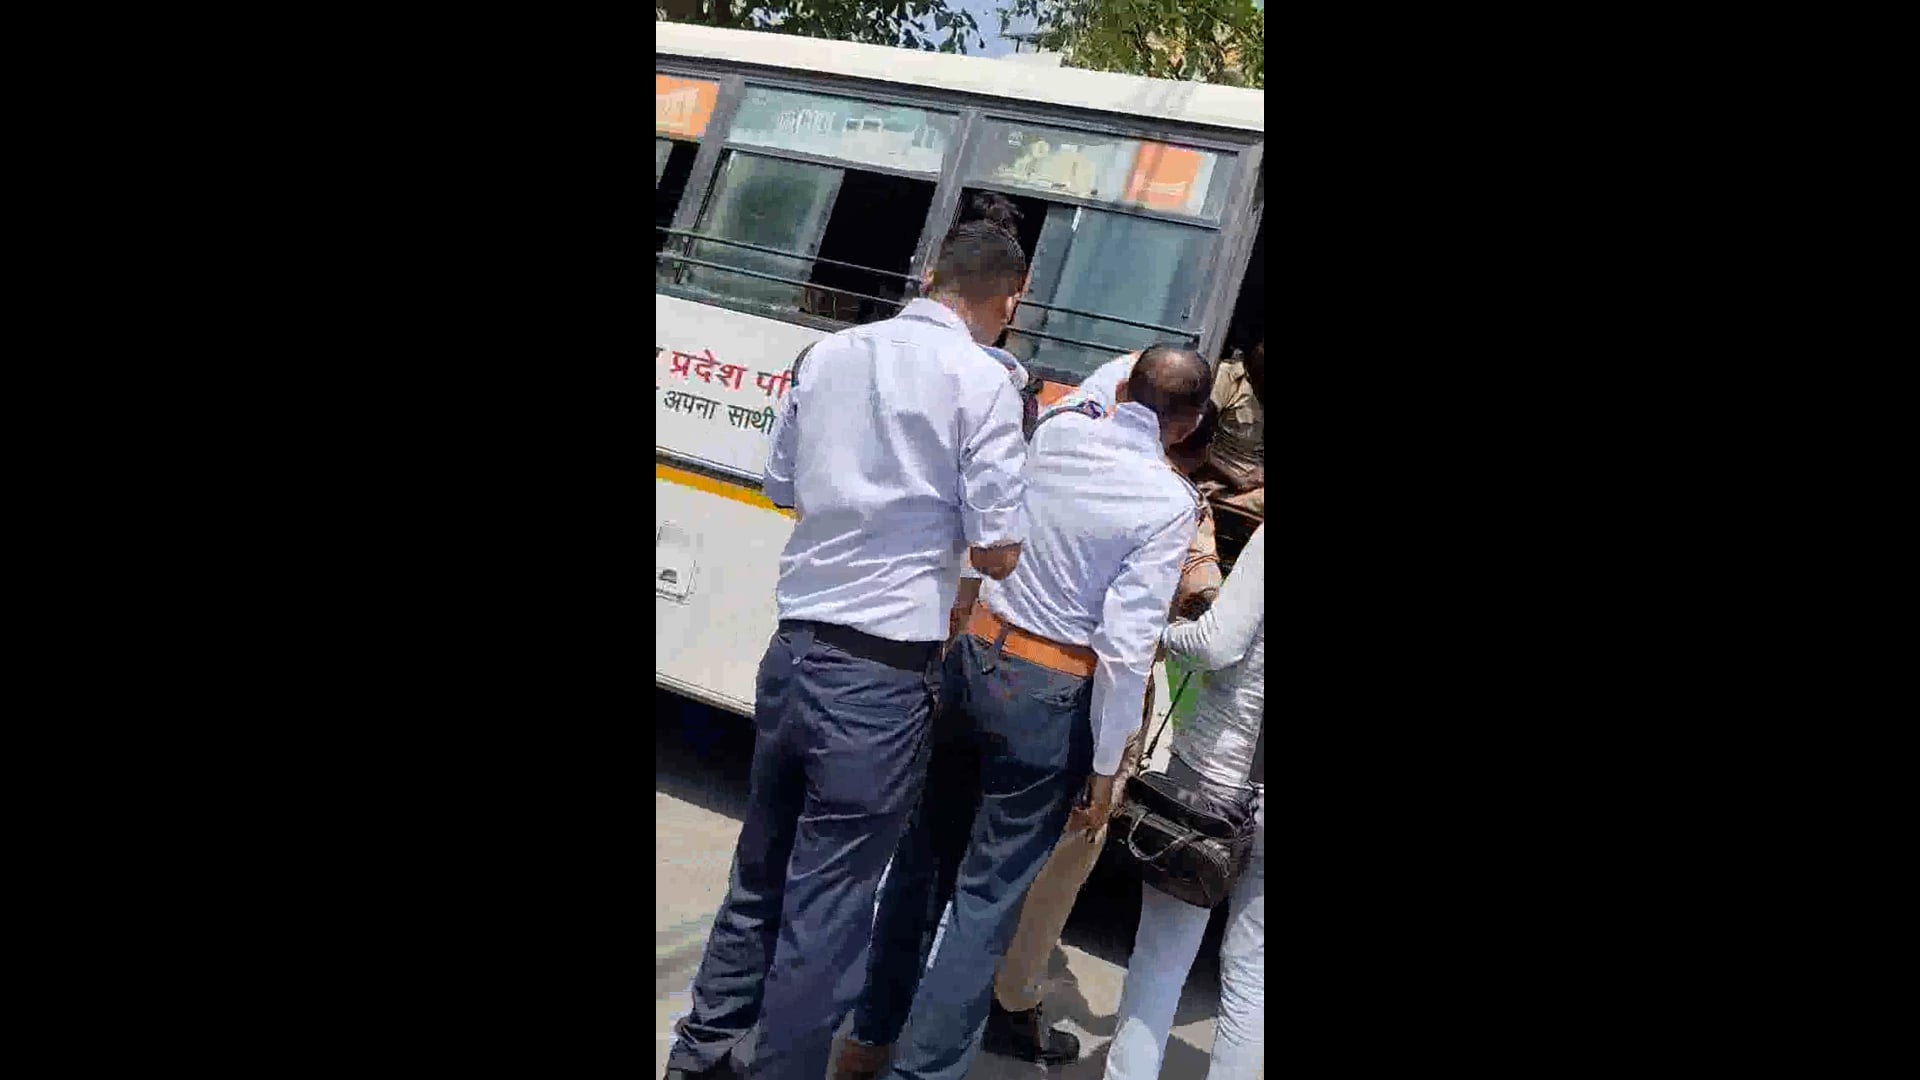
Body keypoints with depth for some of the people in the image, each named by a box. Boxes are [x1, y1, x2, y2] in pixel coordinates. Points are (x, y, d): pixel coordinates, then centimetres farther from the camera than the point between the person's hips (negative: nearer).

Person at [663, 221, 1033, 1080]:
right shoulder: (982, 383, -9)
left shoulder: (831, 354, 7)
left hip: (794, 648, 6)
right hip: (880, 676, -6)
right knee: (827, 904, 4)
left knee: (761, 870, 21)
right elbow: (997, 552, -10)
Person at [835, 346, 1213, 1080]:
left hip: (974, 655, 6)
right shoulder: (1170, 501, -14)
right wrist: (1105, 767, -12)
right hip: (1049, 695, -6)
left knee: (925, 854, 18)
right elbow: (1125, 646, -18)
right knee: (990, 894, 4)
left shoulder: (1056, 433, 1)